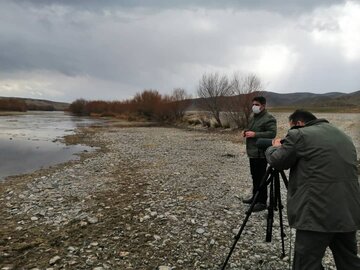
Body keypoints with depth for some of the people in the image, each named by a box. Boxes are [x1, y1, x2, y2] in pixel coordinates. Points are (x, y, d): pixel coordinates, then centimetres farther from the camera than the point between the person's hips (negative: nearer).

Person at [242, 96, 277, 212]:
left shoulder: (269, 118, -12)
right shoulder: (253, 117, 17)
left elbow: (272, 133, -22)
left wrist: (254, 134, -24)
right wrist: (246, 132, 7)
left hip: (261, 153, -9)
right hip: (252, 152, 9)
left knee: (260, 178, -4)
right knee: (254, 176, 18)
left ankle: (262, 202, 6)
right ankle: (255, 197, 31)